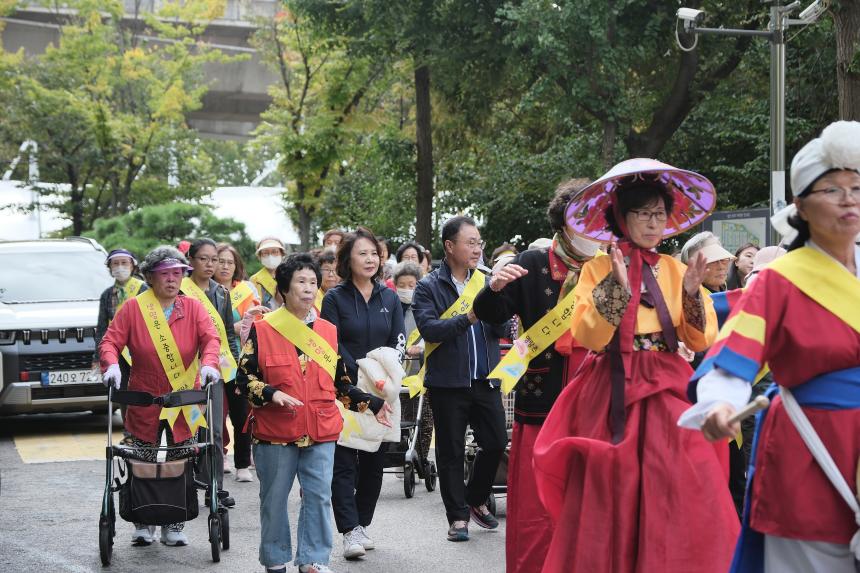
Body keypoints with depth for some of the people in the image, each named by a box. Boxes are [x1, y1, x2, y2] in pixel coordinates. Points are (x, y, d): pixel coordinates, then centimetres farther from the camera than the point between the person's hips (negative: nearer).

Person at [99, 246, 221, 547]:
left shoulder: (193, 308, 2)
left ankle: (174, 527, 16)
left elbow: (210, 338, -9)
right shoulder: (133, 307, -2)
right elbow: (110, 341, -5)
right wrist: (112, 365, -25)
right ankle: (143, 525, 18)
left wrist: (208, 364, -29)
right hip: (143, 402, -1)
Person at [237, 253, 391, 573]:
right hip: (274, 431, -3)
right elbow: (244, 378, -4)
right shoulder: (262, 330, -2)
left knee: (319, 496, 1)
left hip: (321, 431, 3)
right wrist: (271, 394, -21)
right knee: (274, 498, 6)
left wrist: (373, 404, 6)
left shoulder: (329, 332, 11)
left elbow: (340, 384, 15)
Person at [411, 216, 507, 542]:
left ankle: (476, 499, 27)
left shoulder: (486, 282, 11)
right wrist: (467, 319, -28)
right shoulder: (429, 287, -2)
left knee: (496, 444, 4)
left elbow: (504, 330, 7)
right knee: (451, 453, 4)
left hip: (485, 380, 4)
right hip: (448, 382, -4)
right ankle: (458, 515, 16)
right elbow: (429, 329, -16)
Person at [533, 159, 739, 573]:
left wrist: (692, 293, -10)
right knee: (614, 497, -1)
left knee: (678, 496, -4)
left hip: (667, 392, 3)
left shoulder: (674, 269, 9)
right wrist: (616, 287, -21)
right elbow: (588, 337, -12)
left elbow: (700, 340, 4)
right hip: (614, 393, -2)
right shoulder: (598, 269, 0)